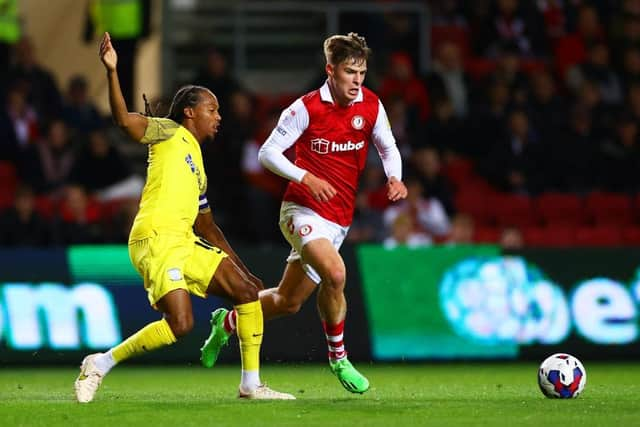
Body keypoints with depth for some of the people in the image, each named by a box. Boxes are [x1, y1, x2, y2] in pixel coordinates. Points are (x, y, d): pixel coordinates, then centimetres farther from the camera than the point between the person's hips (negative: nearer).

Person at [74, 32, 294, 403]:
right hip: (156, 238, -9)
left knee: (247, 290, 5)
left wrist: (241, 269, 29)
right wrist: (112, 71, -24)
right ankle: (100, 365, -7)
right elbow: (124, 119, -12)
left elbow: (207, 227, 31)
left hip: (185, 243, 9)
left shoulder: (198, 168, 27)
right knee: (180, 324, -21)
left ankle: (251, 384, 10)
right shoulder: (170, 133, 6)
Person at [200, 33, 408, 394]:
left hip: (339, 220, 6)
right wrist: (306, 178, -24)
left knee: (289, 302, 11)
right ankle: (339, 358, -12)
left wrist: (394, 177, -8)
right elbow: (268, 152, -9)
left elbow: (388, 148, 14)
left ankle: (228, 322, 39)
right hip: (303, 210, -5)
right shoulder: (307, 107, -12)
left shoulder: (371, 106, 1)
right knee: (335, 273, -31)